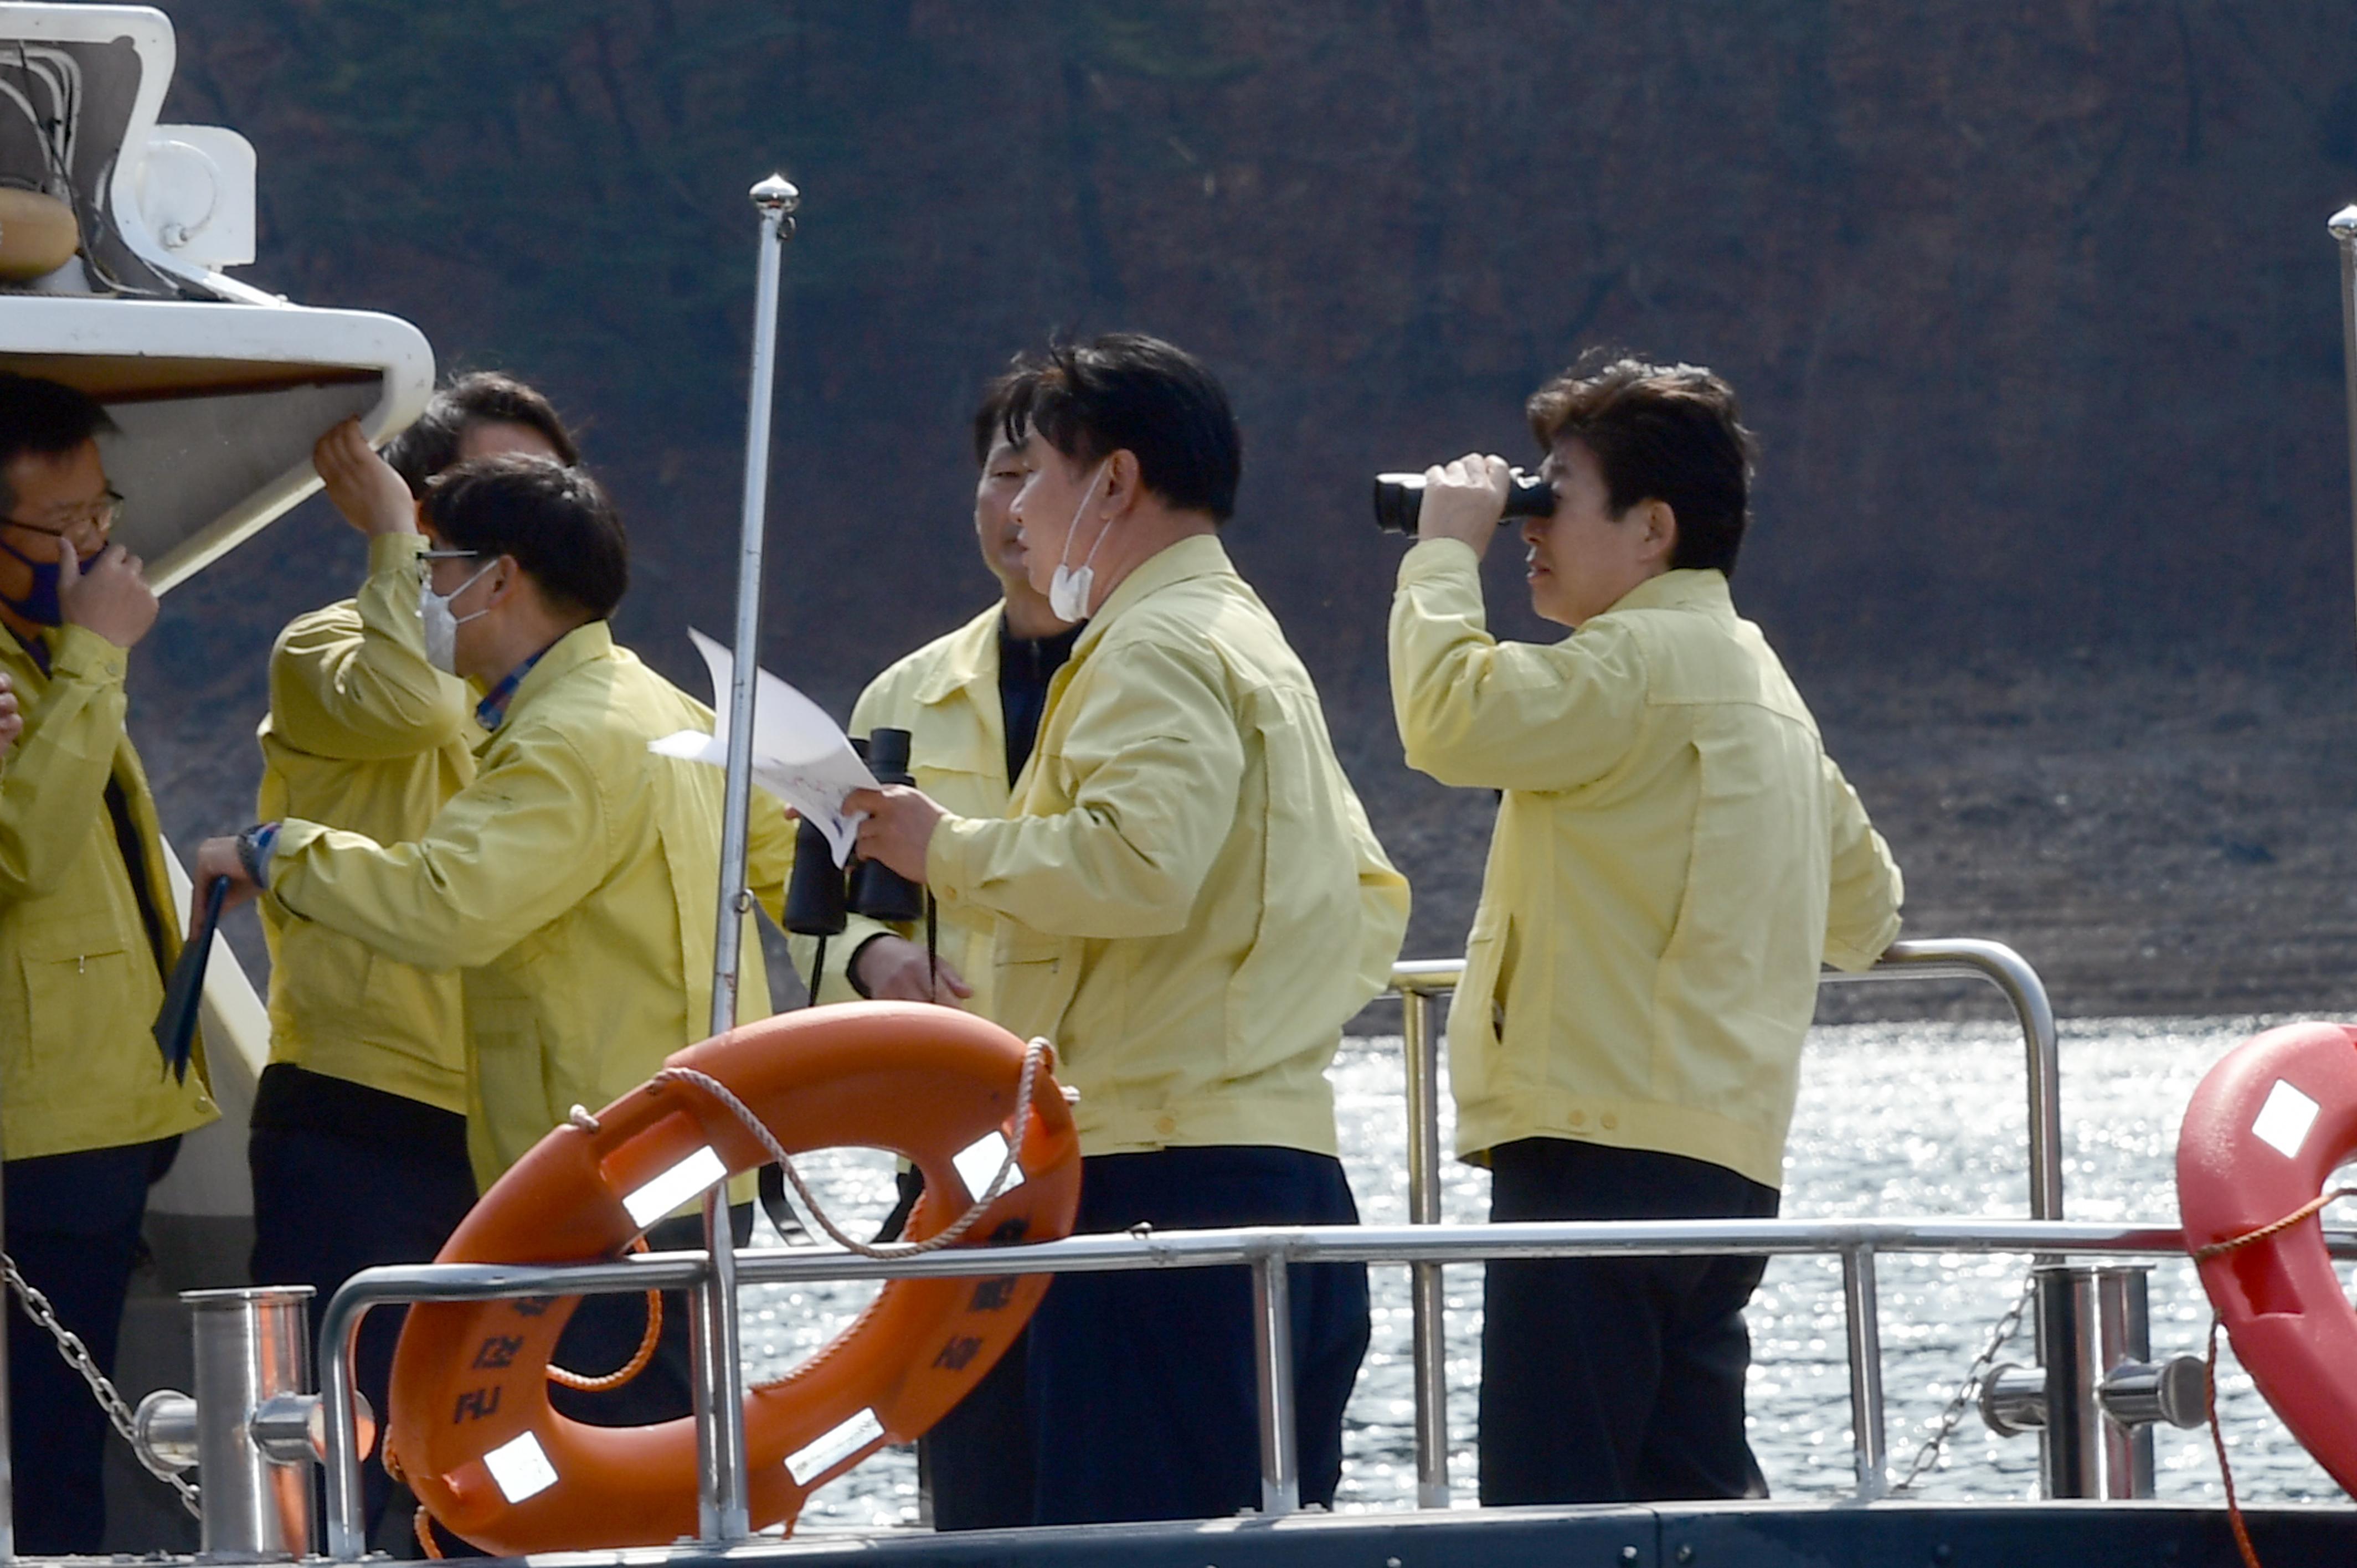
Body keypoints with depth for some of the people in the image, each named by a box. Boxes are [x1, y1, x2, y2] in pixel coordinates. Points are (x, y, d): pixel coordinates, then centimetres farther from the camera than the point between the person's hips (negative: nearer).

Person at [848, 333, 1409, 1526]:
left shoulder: (1157, 648, -7)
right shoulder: (1255, 646, 26)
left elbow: (1138, 859, -24)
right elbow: (1372, 903, 31)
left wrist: (951, 851, -11)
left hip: (1168, 1170, -11)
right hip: (1286, 1152, 11)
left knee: (1127, 1544, -14)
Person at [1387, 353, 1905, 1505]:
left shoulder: (1644, 658, -9)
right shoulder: (1756, 677, 23)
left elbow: (1453, 717, -22)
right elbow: (1863, 911, 32)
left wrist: (1446, 550, -8)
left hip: (1606, 1145, -10)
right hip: (1720, 1159, 10)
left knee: (1553, 1499, -11)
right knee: (1695, 1501, 7)